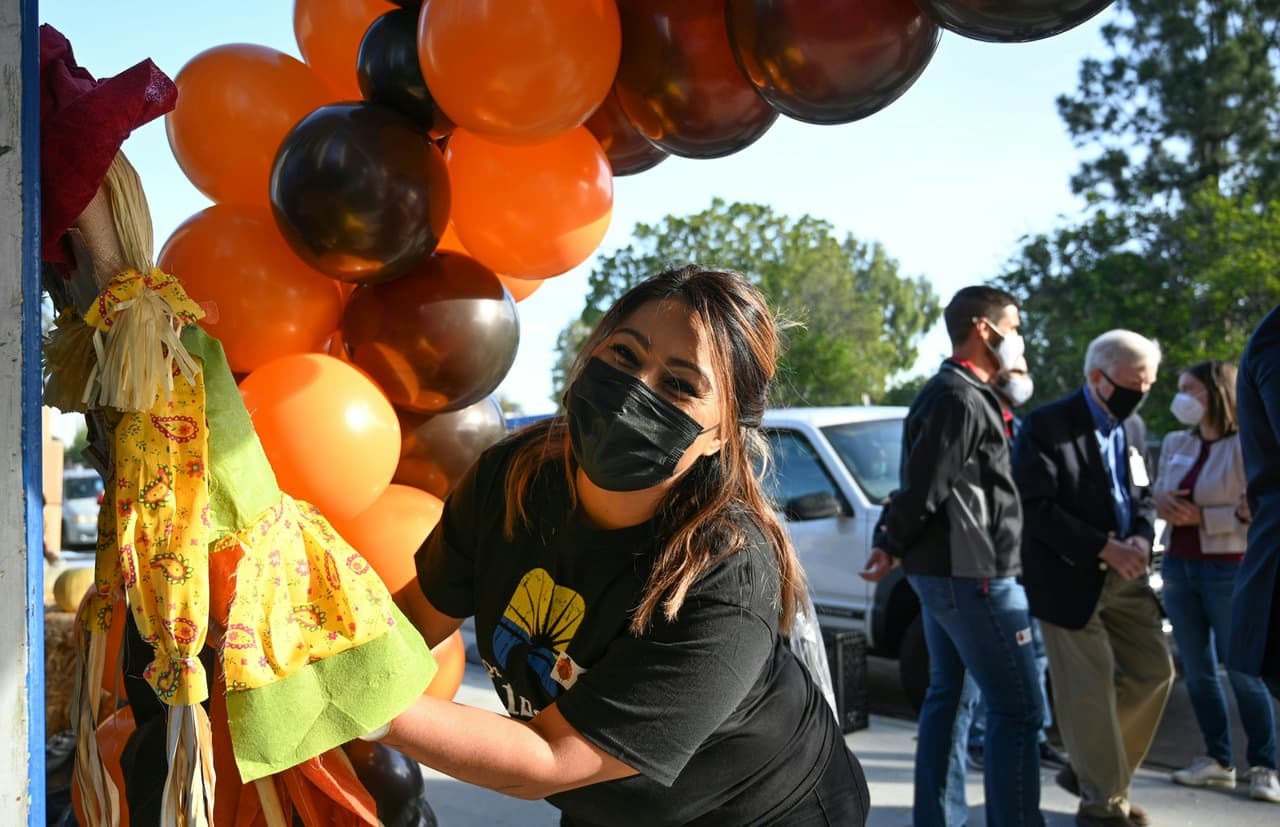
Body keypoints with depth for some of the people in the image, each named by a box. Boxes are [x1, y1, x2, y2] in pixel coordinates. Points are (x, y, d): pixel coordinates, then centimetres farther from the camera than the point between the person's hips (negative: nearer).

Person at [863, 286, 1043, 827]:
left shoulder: (946, 392, 16)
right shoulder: (962, 398, -17)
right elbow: (923, 486, -20)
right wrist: (891, 549, -10)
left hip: (940, 570, 11)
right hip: (973, 575, -11)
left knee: (946, 694, 15)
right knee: (1016, 707, -8)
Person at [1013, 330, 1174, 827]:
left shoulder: (1133, 427, 11)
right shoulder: (1047, 427, -12)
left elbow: (1143, 495, 18)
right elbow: (1037, 507, -17)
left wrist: (1142, 538, -5)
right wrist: (1104, 548, -20)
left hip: (1125, 576, 8)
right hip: (1070, 577, -7)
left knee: (1152, 672, 9)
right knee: (1090, 688, -4)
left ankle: (1089, 768, 25)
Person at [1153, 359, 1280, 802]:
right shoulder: (1174, 443, 9)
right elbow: (1158, 494, 18)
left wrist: (1202, 517, -19)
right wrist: (1163, 504, -5)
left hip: (1228, 571, -6)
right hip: (1178, 567, 6)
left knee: (1244, 672, -1)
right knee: (1197, 671, 9)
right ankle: (1218, 761, 19)